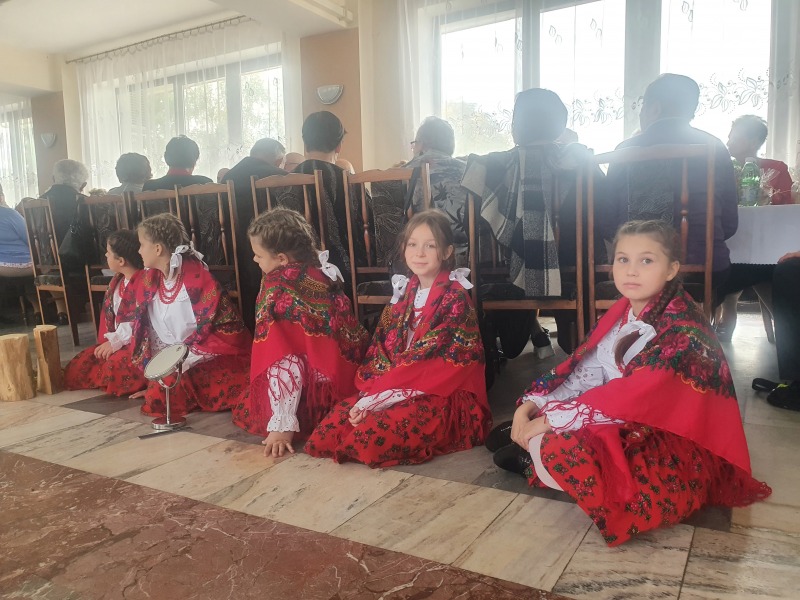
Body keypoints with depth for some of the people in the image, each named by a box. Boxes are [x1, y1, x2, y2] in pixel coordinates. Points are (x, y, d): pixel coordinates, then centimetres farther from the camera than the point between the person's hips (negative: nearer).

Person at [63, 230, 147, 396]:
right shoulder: (117, 280, 10)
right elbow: (108, 314, 14)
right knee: (77, 367, 2)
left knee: (117, 364, -37)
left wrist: (117, 341, -22)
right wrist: (108, 341, 3)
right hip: (116, 339, 9)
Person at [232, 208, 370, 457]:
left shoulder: (278, 285, -18)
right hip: (349, 377, 8)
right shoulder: (322, 271, 1)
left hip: (319, 391, -8)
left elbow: (285, 361, -26)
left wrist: (283, 425, -26)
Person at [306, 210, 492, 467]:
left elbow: (429, 359, -17)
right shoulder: (404, 292, 10)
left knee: (372, 437, -28)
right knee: (332, 426, -11)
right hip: (393, 389, 6)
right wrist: (372, 392, -12)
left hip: (443, 396, -6)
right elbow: (381, 349, 6)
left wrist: (379, 397, -19)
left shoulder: (455, 298, -10)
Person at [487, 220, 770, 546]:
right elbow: (583, 369, 1)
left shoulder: (683, 329, -21)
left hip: (674, 443, -8)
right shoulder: (621, 312, 3)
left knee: (564, 445, -27)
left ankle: (536, 452, -3)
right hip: (626, 423, 8)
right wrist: (531, 405, -13)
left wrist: (551, 420, -27)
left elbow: (633, 396, -28)